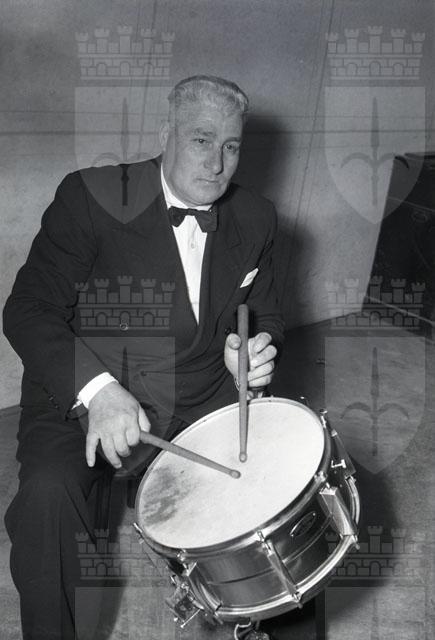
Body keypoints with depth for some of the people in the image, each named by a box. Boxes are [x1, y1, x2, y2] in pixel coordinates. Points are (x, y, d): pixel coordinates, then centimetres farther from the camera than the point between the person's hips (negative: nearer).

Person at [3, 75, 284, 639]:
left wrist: (255, 348, -10)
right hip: (83, 398, -4)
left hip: (203, 402, 4)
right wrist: (97, 389, -32)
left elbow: (264, 311, 16)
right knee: (46, 493, -30)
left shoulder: (254, 219, 3)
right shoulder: (90, 197, -12)